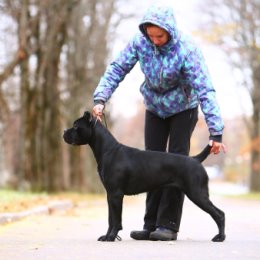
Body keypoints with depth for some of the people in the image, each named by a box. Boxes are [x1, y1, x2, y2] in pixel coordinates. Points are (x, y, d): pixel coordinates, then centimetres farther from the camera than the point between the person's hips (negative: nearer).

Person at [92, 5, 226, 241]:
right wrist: (100, 99, -28)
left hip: (182, 109, -4)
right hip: (154, 108, 4)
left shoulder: (187, 50, -30)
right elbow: (117, 68, -14)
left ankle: (168, 225, -6)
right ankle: (151, 224, 6)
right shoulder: (140, 42, -20)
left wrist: (215, 131, -38)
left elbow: (205, 90, -32)